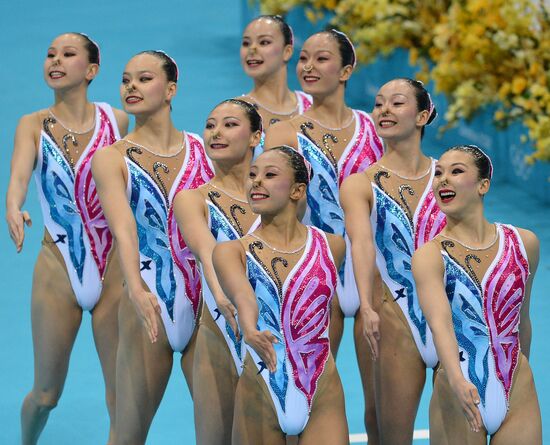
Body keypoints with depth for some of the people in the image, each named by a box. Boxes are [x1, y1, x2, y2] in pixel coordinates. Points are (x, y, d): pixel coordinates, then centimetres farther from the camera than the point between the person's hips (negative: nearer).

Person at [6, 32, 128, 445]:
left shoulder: (116, 121, 0)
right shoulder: (33, 125, -2)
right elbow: (20, 173, -21)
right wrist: (13, 209, -42)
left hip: (114, 268, 0)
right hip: (57, 271, 0)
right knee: (46, 394, 9)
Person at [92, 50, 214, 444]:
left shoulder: (203, 150, 6)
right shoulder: (111, 158, -2)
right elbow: (124, 228, -19)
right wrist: (136, 289, -35)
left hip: (206, 303, 2)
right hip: (148, 305, -2)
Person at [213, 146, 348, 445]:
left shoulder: (331, 246, 5)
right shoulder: (232, 252, -2)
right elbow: (242, 295, -24)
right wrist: (250, 332, -42)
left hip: (323, 396, 1)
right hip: (259, 395, -1)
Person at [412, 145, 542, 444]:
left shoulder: (523, 243, 2)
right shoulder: (429, 256, -9)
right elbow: (440, 323, -25)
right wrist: (457, 381, -41)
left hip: (519, 395, 2)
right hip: (460, 396, -2)